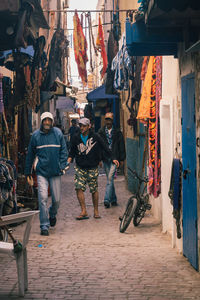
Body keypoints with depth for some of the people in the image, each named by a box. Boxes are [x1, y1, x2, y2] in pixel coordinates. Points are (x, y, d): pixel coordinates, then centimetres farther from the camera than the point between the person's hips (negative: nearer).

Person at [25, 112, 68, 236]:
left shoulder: (58, 133, 3)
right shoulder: (36, 135, 3)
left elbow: (63, 151, 6)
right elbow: (30, 155, 11)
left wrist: (63, 165, -6)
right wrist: (28, 172, 13)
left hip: (55, 172, 1)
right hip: (41, 171, -1)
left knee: (57, 199, 5)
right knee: (43, 198, -11)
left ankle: (52, 214, 37)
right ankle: (44, 226, -3)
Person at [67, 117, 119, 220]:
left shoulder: (95, 137, -4)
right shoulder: (76, 138, 3)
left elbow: (105, 148, 3)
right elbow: (72, 152, 12)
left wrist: (112, 159, 0)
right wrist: (69, 160, -4)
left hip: (92, 168, -2)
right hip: (80, 167, 2)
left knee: (94, 190, 2)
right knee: (79, 188, -11)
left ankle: (96, 211, 17)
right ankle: (84, 211, -6)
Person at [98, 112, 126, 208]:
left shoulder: (117, 132, 2)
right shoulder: (101, 132, 7)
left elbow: (121, 146, 5)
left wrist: (121, 159, 2)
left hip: (114, 158, -3)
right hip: (105, 159, 3)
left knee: (110, 178, -14)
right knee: (110, 179, 10)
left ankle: (107, 199, -18)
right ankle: (113, 199, 19)